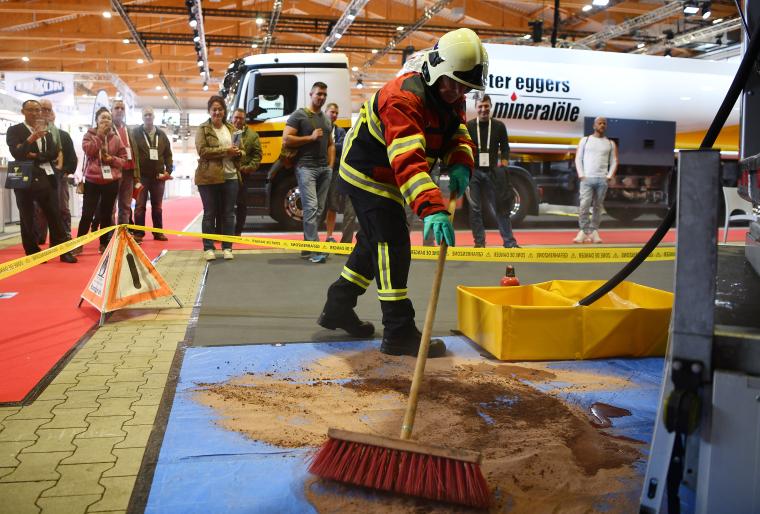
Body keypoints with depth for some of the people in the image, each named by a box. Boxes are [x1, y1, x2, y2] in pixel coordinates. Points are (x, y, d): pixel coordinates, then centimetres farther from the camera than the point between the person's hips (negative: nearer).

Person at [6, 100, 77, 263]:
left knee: (55, 216, 2)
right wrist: (31, 138, -29)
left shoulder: (46, 131, 15)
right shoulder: (14, 130, 0)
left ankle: (64, 251, 6)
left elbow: (54, 153, 4)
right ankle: (33, 253, 11)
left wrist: (36, 156, -10)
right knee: (27, 218, 3)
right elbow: (16, 153, -15)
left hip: (46, 179, 4)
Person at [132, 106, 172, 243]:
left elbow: (168, 154, 12)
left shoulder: (161, 134, 11)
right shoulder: (136, 133, 0)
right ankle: (138, 233, 3)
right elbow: (133, 153, -6)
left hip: (158, 176, 3)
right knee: (140, 206, -1)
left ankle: (158, 232, 18)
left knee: (157, 206, 10)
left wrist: (168, 170, -2)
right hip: (142, 175, -3)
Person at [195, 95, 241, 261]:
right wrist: (226, 151, -17)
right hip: (209, 177, -4)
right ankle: (208, 248, 9)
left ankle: (227, 247, 13)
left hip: (231, 177, 4)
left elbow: (239, 150, 23)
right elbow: (202, 151, -11)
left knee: (228, 214, 6)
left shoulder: (231, 129, 16)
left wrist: (238, 153, -3)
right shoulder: (203, 129, 1)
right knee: (210, 213, 2)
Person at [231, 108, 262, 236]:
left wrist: (250, 167, -9)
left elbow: (257, 154, 3)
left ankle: (237, 232, 17)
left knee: (242, 204, 6)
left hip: (242, 174, 1)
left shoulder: (252, 135, 7)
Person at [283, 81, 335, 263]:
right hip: (306, 168, -7)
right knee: (311, 207, -15)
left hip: (324, 169, 7)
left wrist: (331, 166, 12)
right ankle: (315, 249, -17)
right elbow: (286, 140, -7)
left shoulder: (327, 119, 21)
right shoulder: (299, 115, 0)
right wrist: (311, 137, -11)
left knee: (319, 209, 5)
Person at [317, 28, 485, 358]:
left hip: (386, 179, 10)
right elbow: (407, 161, -44)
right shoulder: (403, 98, -32)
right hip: (366, 174, -10)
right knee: (393, 246, -14)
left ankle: (337, 308, 32)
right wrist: (432, 208, -55)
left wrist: (460, 165, -24)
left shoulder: (449, 98, -1)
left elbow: (458, 136, 0)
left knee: (375, 243, 18)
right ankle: (399, 334, -8)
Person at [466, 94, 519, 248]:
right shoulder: (468, 126, 3)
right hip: (473, 172, 0)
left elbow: (505, 148, 10)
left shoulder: (499, 126, 6)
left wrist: (503, 165, -2)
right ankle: (479, 242, 9)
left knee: (501, 207, 2)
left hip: (493, 172, 1)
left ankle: (510, 242, 7)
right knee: (475, 208, 1)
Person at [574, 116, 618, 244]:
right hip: (587, 178, -2)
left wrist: (609, 176, -2)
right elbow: (578, 158, 5)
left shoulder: (611, 143, 12)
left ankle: (594, 232, 6)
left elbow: (614, 161, 11)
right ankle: (584, 232, -6)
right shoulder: (585, 140, 8)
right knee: (584, 206, -11)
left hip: (602, 180, 2)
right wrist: (581, 175, -6)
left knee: (598, 207, 3)